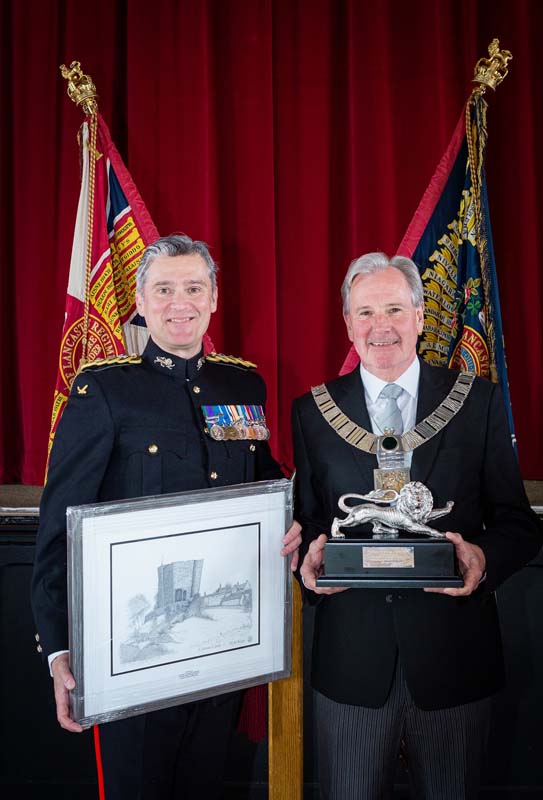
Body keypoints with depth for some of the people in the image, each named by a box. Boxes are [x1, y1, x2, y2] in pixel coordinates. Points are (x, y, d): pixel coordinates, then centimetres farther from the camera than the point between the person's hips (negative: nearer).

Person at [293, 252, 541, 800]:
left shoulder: (479, 402, 0)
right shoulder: (312, 411, 2)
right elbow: (304, 522, 6)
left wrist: (484, 557, -20)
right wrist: (311, 557, -16)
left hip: (453, 656, 0)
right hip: (351, 656, 0)